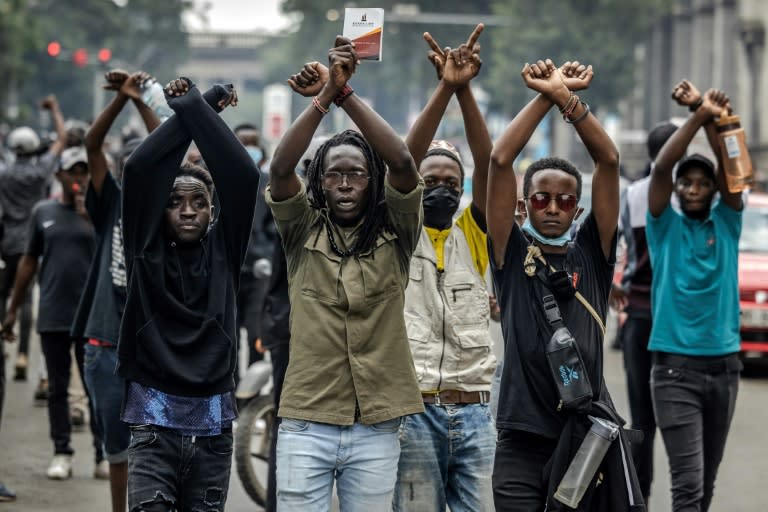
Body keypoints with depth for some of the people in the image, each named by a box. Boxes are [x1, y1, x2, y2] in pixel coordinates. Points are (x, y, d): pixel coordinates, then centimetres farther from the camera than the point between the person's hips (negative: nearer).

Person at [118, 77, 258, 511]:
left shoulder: (223, 249, 7)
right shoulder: (147, 251, 4)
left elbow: (244, 175, -5)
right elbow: (139, 170, -8)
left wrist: (196, 108, -4)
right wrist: (193, 108, -5)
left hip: (213, 426, 2)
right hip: (155, 425, -2)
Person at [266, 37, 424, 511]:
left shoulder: (395, 235, 4)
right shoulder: (304, 233, 5)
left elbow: (403, 165, -12)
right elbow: (280, 169, -12)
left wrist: (347, 94, -18)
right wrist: (325, 96, -21)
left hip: (377, 428, 1)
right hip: (306, 423, 0)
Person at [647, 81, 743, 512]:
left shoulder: (726, 225, 8)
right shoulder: (665, 226, 3)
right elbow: (661, 168, -11)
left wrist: (712, 118, -22)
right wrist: (698, 115, -22)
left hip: (724, 367, 4)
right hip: (676, 368, -4)